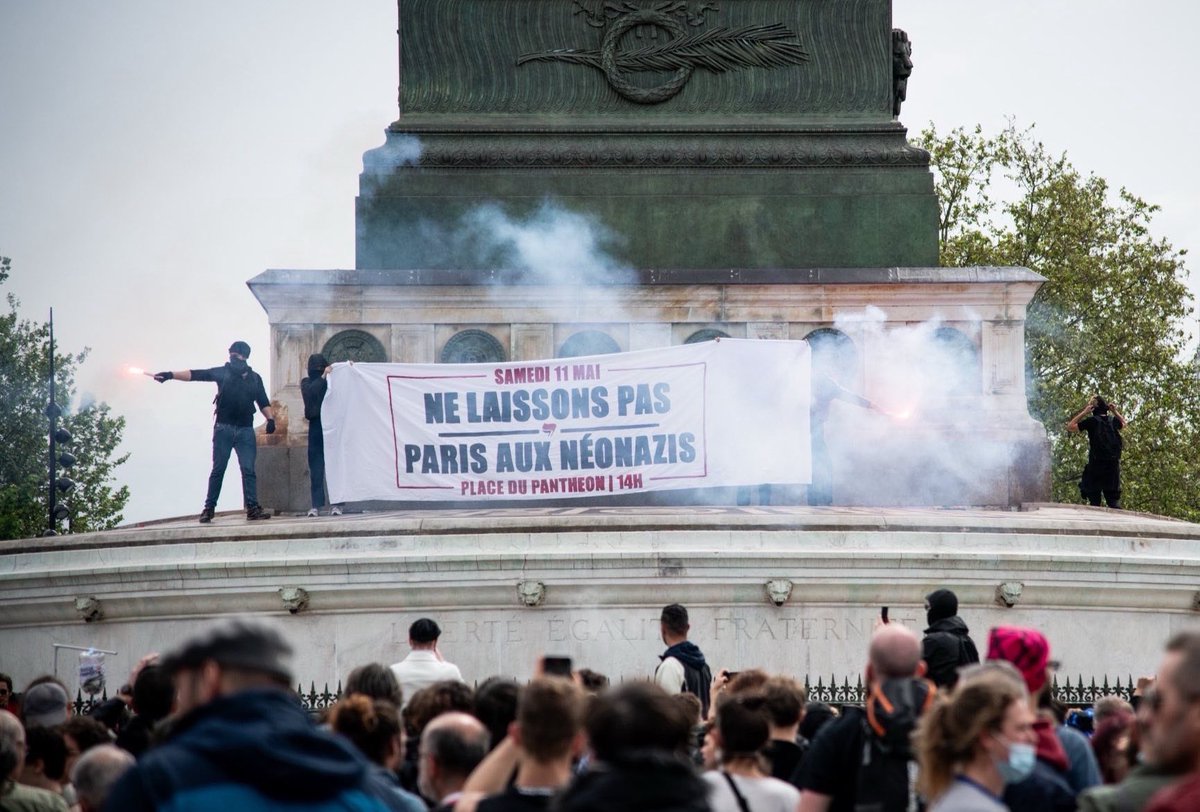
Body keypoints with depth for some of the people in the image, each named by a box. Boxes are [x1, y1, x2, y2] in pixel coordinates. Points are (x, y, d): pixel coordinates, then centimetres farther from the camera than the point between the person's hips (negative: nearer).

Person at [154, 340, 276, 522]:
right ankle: (209, 508, 3)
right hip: (224, 428, -1)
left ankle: (252, 507, -5)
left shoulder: (255, 378, 12)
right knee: (218, 470, 0)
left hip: (245, 430, 1)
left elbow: (263, 403, 14)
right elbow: (195, 374, -3)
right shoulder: (222, 372, 4)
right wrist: (170, 375, -13)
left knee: (249, 470, -5)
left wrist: (270, 419, -4)